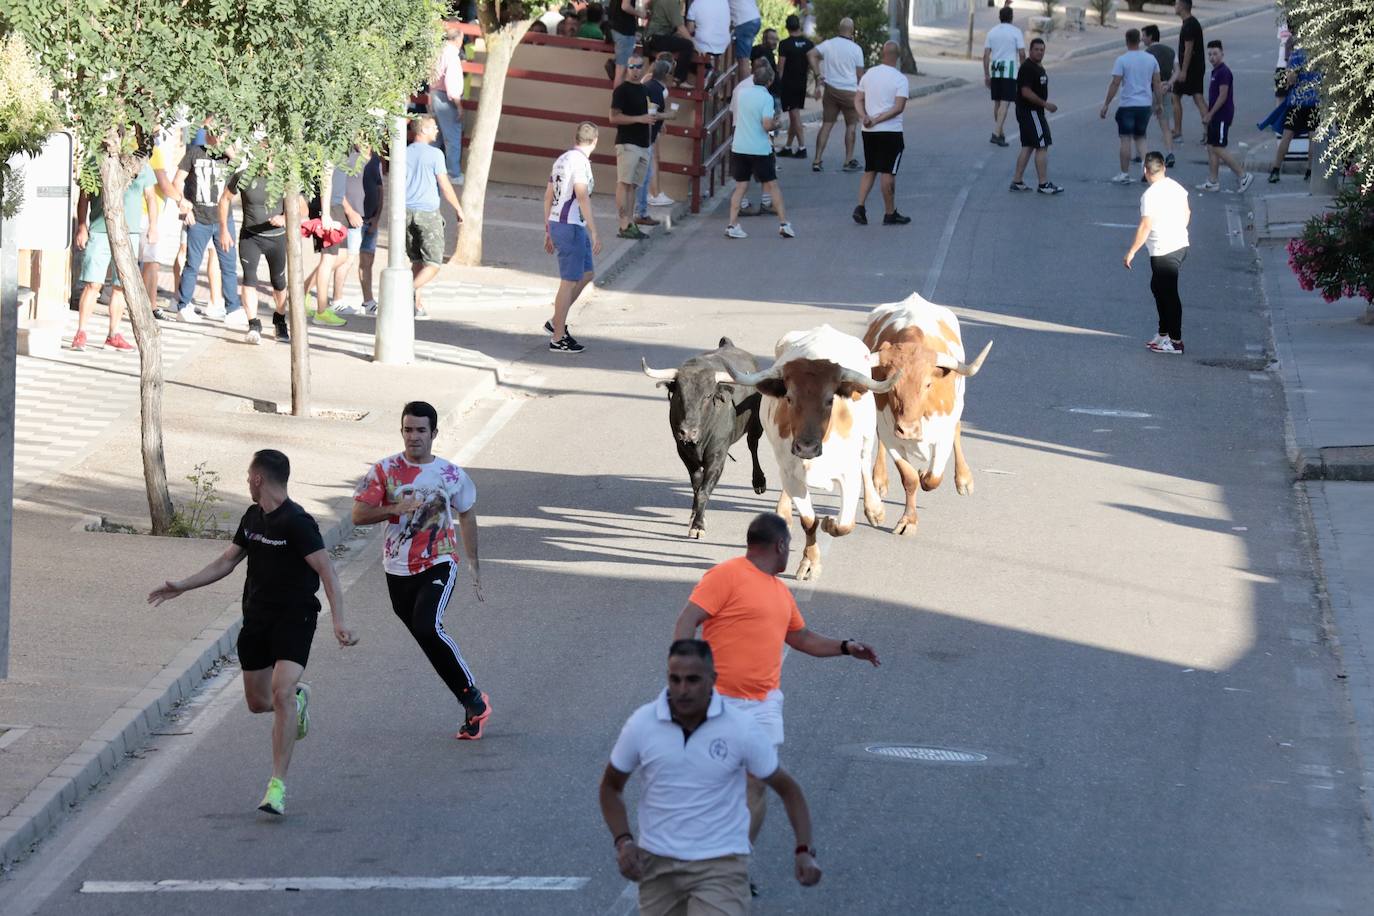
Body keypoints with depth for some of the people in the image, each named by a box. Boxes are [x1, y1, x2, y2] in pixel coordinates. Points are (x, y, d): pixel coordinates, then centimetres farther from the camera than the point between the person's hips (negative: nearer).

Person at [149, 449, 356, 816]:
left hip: (294, 620, -8)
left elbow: (326, 571, -22)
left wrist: (338, 621, -32)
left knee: (281, 693, -23)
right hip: (257, 619, 8)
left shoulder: (297, 522, -16)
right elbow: (226, 561, 20)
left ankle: (278, 785, -21)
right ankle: (298, 696, 47)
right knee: (258, 702, 12)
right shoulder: (253, 518, 9)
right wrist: (182, 586, 15)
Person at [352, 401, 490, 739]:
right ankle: (472, 708, 16)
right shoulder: (384, 471, -1)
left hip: (439, 563, -3)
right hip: (399, 569, 3)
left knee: (428, 627, -26)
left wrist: (474, 565, 18)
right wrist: (393, 509, -21)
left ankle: (473, 696, -14)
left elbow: (466, 515, 15)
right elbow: (358, 514, -4)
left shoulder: (452, 475, 0)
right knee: (428, 641, 5)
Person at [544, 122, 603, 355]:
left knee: (587, 274, 18)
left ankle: (556, 322, 21)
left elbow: (548, 197, 18)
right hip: (571, 227, -9)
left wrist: (548, 231, 24)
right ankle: (558, 339, 2)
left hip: (556, 224, 9)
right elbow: (582, 197, -22)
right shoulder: (580, 161, -14)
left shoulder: (561, 160, 13)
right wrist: (594, 233, -22)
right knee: (569, 282, -2)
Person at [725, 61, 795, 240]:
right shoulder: (766, 98, -13)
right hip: (760, 149, -4)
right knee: (772, 185, 7)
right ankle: (784, 224, 8)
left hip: (739, 147, 4)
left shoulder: (741, 93, 4)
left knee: (741, 185, 9)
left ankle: (732, 225, 2)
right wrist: (775, 123, 1)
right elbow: (767, 124, -20)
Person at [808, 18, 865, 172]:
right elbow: (860, 74, -1)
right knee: (851, 125, 11)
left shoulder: (828, 44, 0)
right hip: (850, 90, -3)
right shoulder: (856, 49, -6)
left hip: (830, 89, 3)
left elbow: (811, 54, -10)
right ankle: (849, 161, 9)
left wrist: (818, 74, -5)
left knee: (826, 125, 7)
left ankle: (817, 160, 1)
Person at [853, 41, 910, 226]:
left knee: (869, 170, 15)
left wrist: (865, 117, -8)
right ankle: (890, 214, 8)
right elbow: (899, 107, -18)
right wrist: (878, 120, -16)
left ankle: (860, 207, 2)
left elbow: (858, 100, 5)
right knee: (888, 173, 1)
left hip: (869, 132, 5)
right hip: (891, 131, -5)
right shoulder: (900, 79, -10)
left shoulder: (869, 74, 6)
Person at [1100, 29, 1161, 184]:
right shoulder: (1151, 59, 3)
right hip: (1146, 104, 4)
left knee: (1125, 139, 3)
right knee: (1140, 137, 17)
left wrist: (1106, 104, -6)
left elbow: (1115, 84, -12)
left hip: (1127, 105, -4)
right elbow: (1156, 83, 8)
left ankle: (1124, 174, 7)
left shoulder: (1122, 60, -10)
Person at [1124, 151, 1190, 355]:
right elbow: (1187, 213, 16)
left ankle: (1175, 341, 5)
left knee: (1169, 294, 0)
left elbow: (1145, 226, -21)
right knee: (1158, 287, 21)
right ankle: (1164, 333, 28)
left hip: (1164, 252, -9)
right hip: (1181, 244, 9)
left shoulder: (1150, 195, -20)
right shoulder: (1176, 187, 4)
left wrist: (1131, 252, -13)